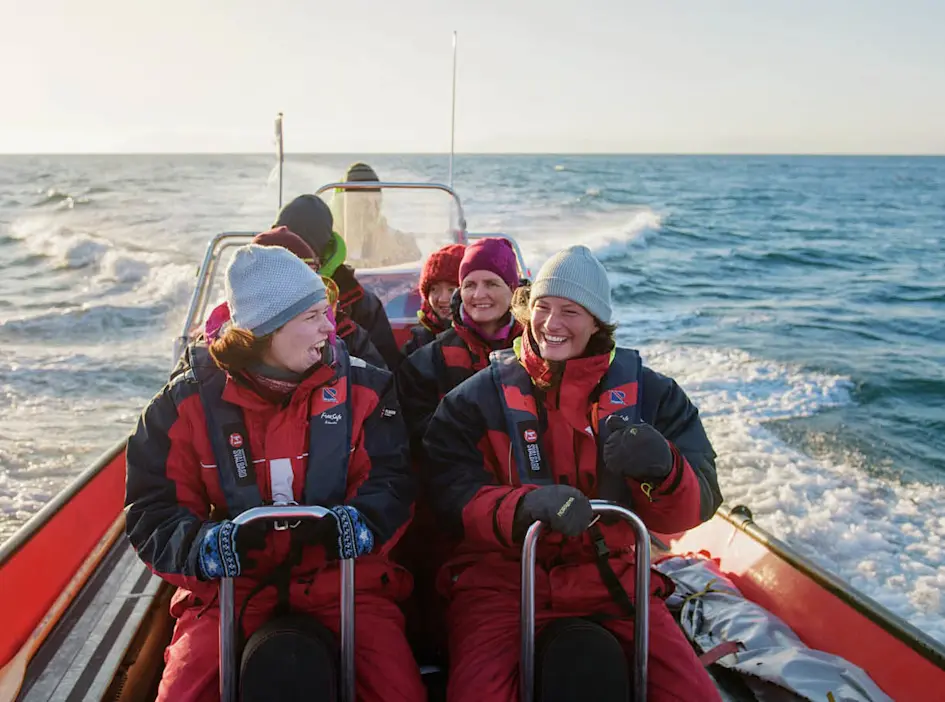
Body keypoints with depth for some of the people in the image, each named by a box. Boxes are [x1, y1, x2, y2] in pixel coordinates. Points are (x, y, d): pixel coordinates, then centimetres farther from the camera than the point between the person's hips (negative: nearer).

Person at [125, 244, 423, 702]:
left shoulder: (360, 385, -1)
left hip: (338, 568, 0)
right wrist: (202, 545, -23)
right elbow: (152, 510, -2)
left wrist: (359, 521, -24)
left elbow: (391, 480, -2)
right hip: (232, 577, 0)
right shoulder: (188, 401, -3)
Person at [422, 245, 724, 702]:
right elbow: (451, 497, -9)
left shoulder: (649, 393, 4)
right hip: (502, 575, -1)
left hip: (611, 575, 2)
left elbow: (695, 508, -1)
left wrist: (663, 470, -25)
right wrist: (526, 505, -29)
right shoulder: (477, 398, 0)